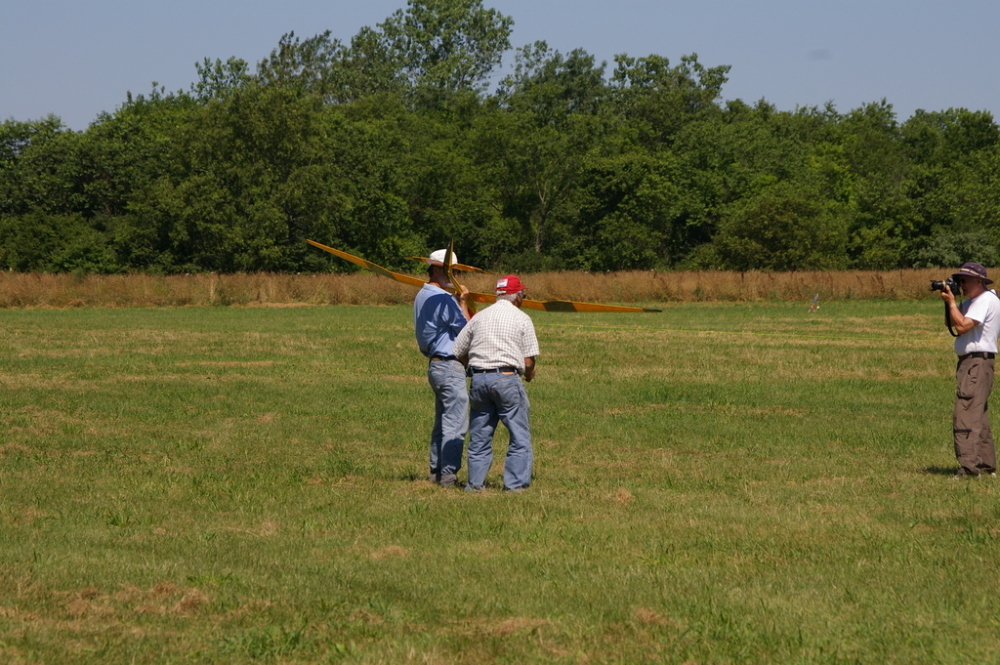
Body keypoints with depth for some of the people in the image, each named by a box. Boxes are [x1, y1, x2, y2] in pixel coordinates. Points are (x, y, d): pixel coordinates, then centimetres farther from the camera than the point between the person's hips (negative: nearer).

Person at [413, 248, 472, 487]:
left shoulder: (422, 296, 14)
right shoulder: (442, 299, -17)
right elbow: (467, 330, -13)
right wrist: (463, 302, -3)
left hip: (435, 364, 10)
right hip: (450, 366, -10)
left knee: (442, 421, 16)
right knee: (455, 424, -7)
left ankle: (436, 471, 18)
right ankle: (448, 474, -8)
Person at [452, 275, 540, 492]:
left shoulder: (479, 317, 11)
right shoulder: (521, 319, 0)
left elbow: (458, 352, 11)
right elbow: (528, 361, -4)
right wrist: (528, 373, 18)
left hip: (479, 378, 4)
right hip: (507, 379, -4)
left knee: (479, 436, 13)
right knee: (519, 436, 4)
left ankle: (475, 482, 13)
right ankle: (515, 482, -1)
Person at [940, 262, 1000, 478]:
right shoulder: (972, 301, 18)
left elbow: (962, 326, -22)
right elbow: (952, 323, 17)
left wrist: (951, 302, -11)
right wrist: (948, 302, 3)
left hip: (978, 362, -11)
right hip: (968, 362, 11)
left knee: (966, 414, -17)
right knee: (978, 416, 15)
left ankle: (969, 466, -23)